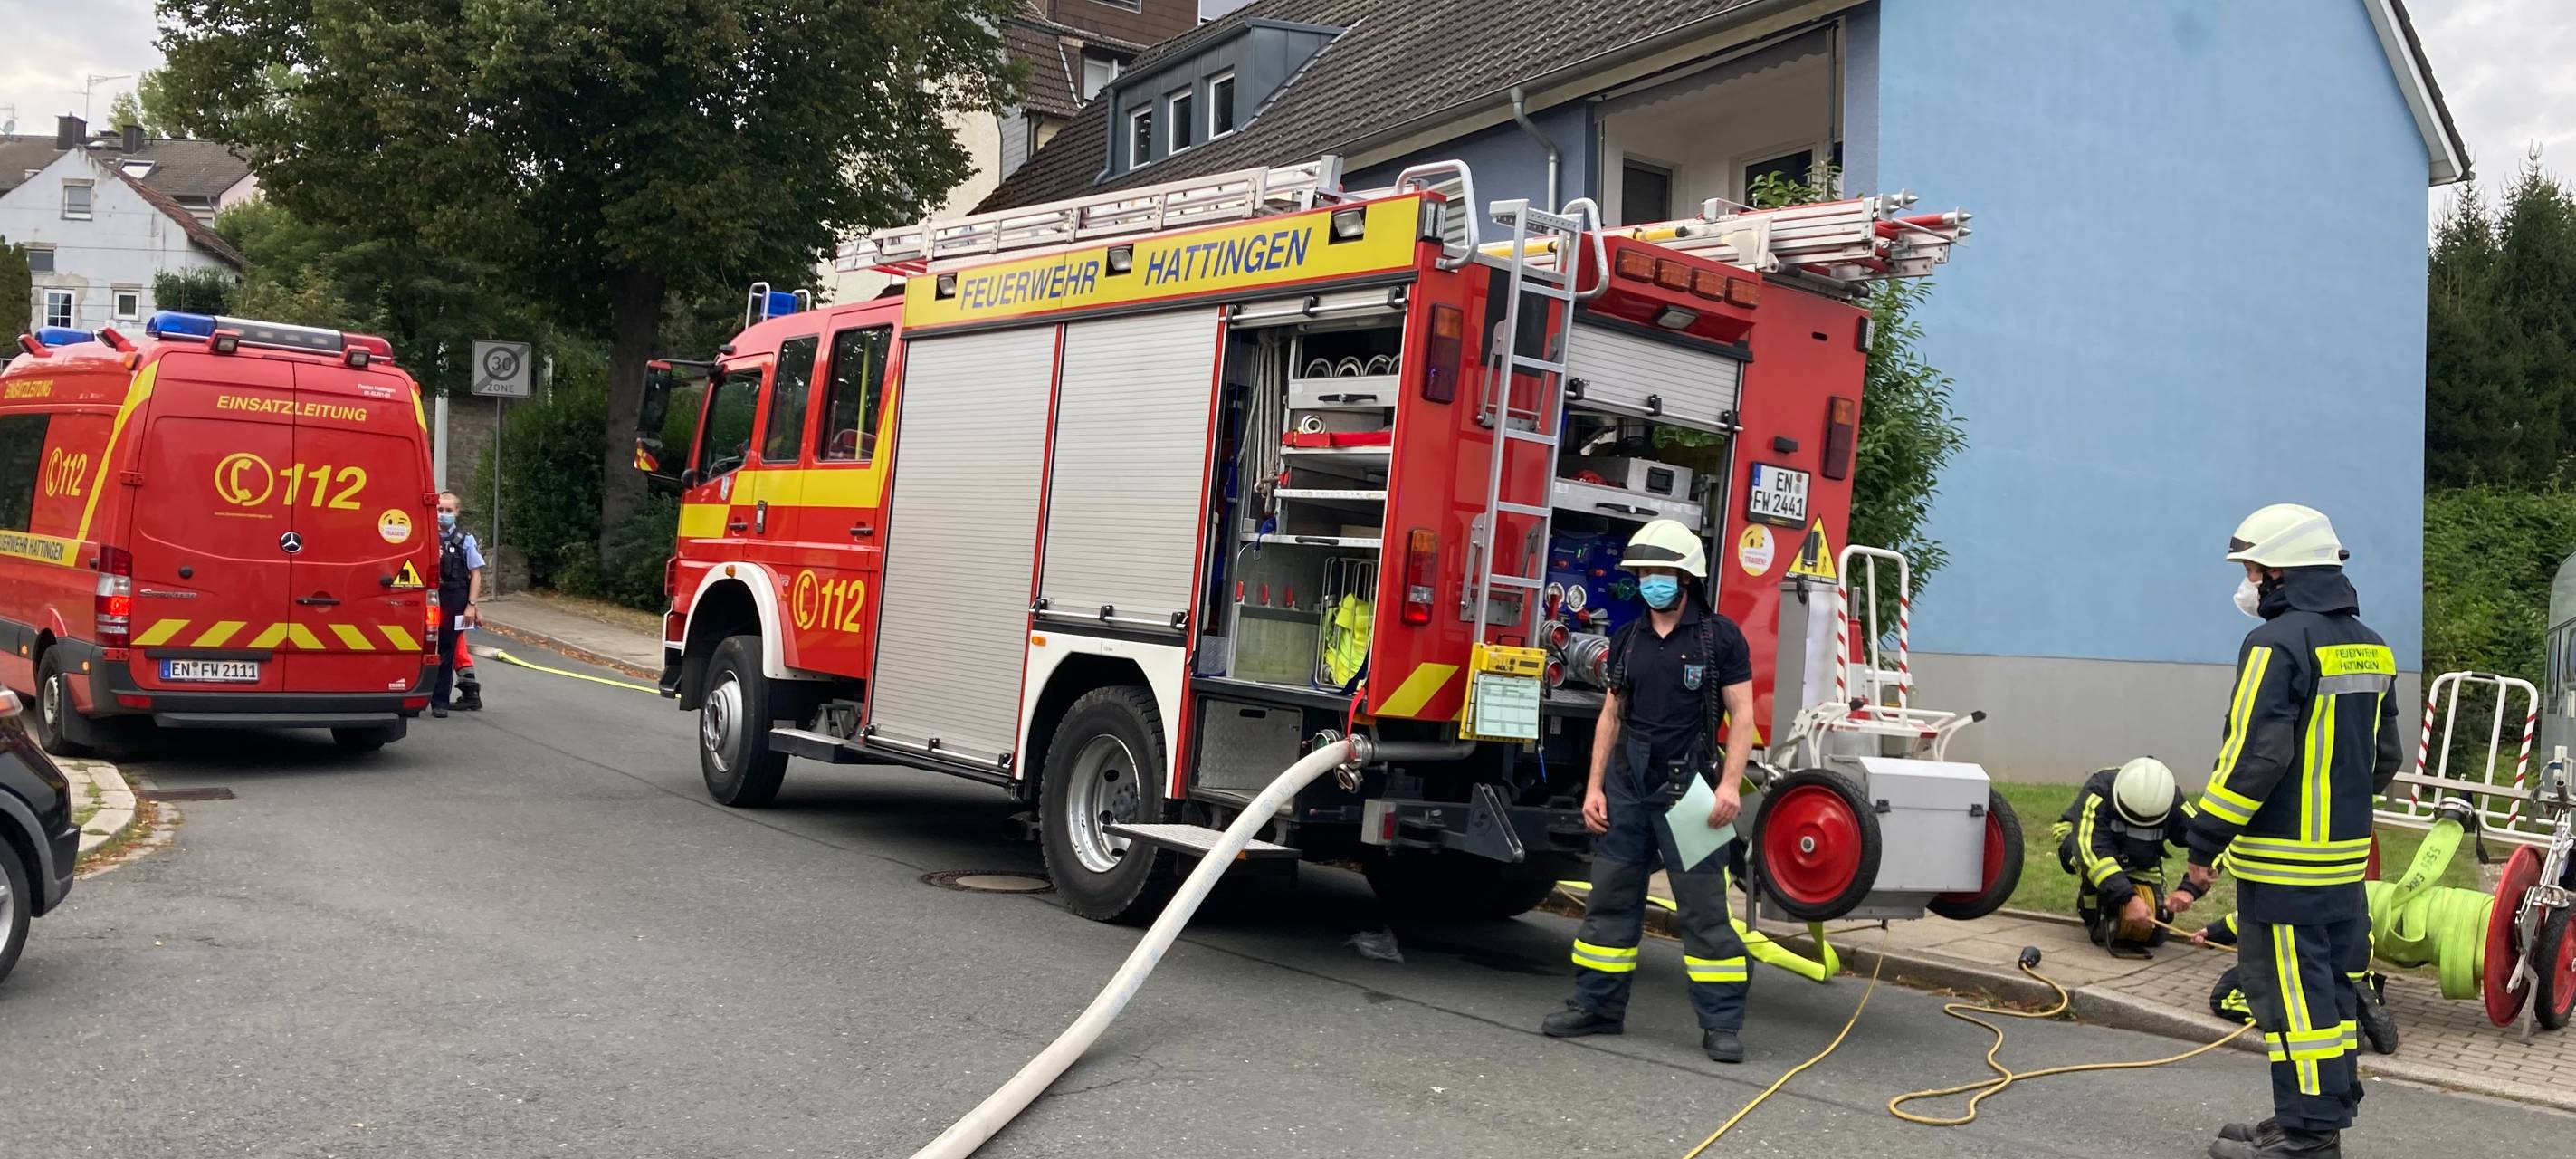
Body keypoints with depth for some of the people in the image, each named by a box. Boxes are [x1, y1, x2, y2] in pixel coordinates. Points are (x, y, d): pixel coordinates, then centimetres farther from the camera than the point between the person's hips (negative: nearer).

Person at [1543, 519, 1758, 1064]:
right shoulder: (1627, 640, 12)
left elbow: (1742, 715, -4)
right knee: (1611, 896, 9)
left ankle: (1721, 1023, 3)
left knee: (1704, 906, -3)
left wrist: (1730, 784, -16)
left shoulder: (1720, 636, -2)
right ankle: (1598, 1005, 18)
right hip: (1627, 784, 5)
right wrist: (1595, 786, 7)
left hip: (1687, 785, -5)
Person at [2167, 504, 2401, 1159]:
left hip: (2282, 859, -9)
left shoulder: (2278, 644, -16)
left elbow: (2253, 757, -21)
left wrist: (2203, 849, -17)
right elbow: (2384, 758, 19)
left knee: (2288, 990, -3)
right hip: (2347, 856, 9)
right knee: (2332, 983, 16)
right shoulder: (2370, 648, 13)